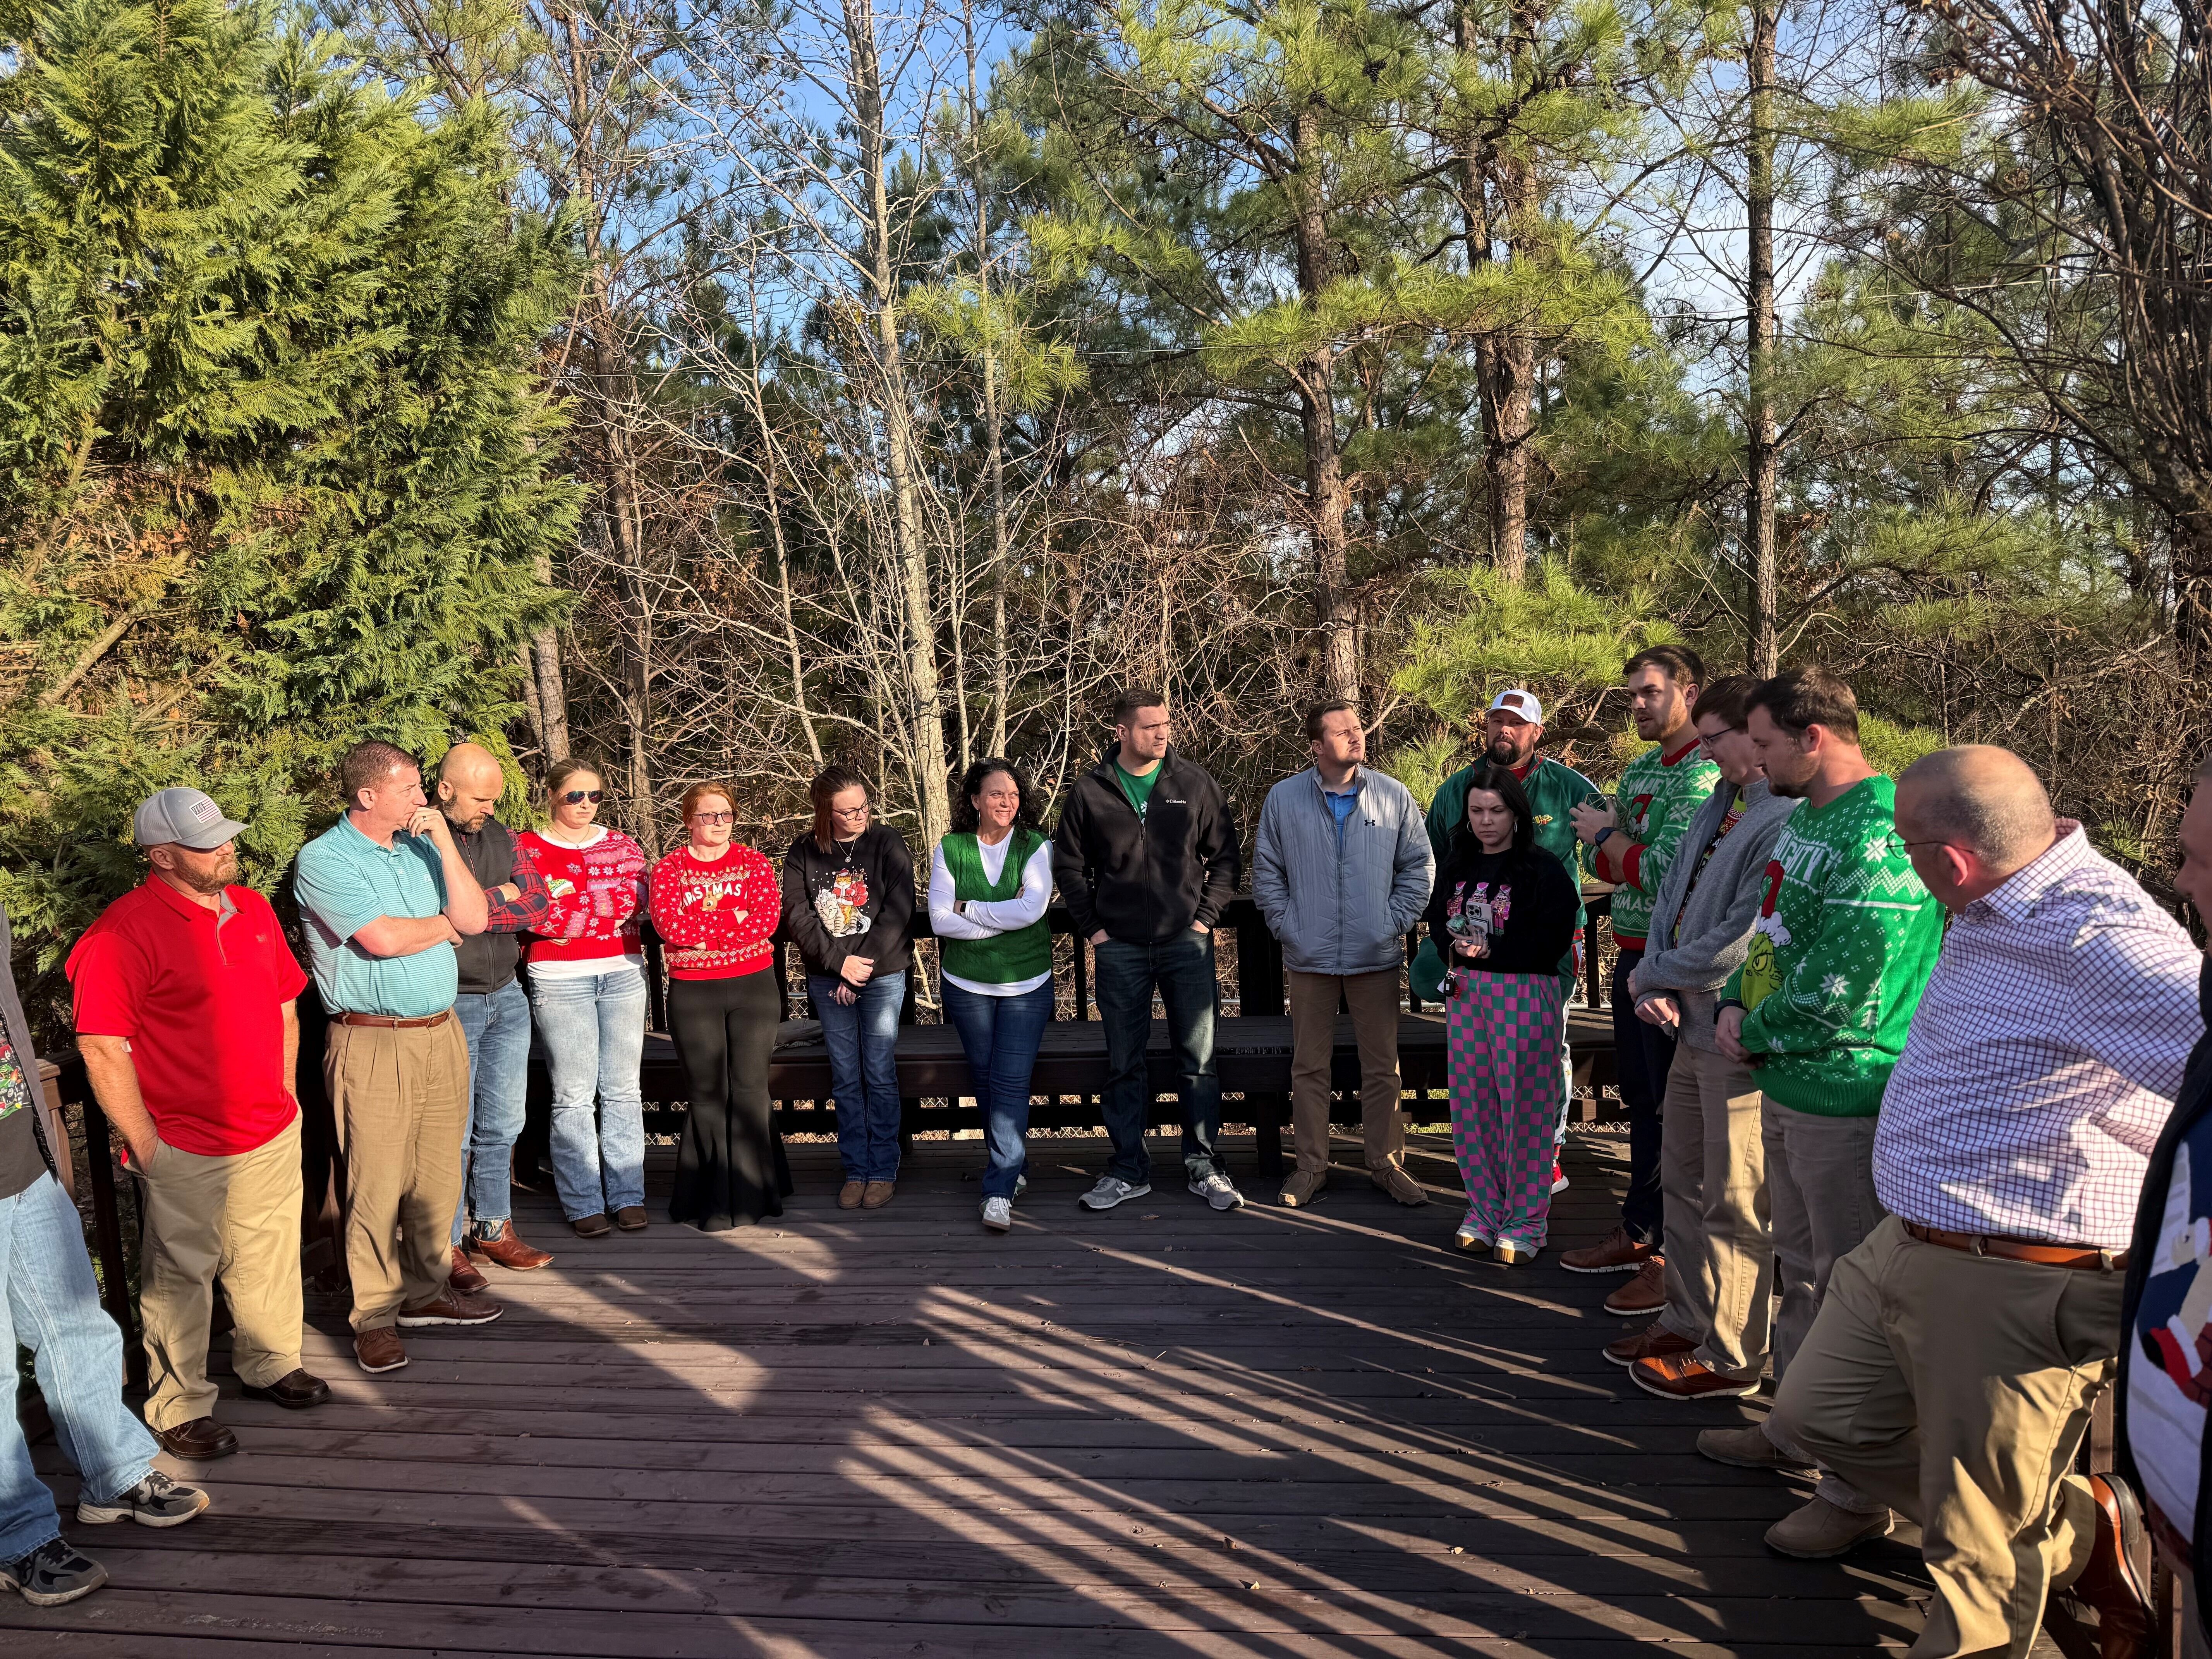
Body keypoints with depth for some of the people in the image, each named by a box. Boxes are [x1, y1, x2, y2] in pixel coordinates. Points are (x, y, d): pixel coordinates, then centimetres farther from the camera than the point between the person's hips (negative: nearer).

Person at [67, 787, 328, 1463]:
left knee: (269, 1257, 19)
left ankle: (270, 1364, 39)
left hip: (272, 1134, 7)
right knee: (181, 1277, 8)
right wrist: (145, 1145, -16)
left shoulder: (253, 909, 6)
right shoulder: (123, 932, -17)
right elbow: (102, 1050, -18)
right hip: (185, 1148, -6)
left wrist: (284, 1096, 13)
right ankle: (179, 1407, 24)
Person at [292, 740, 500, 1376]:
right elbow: (382, 938, -18)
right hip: (374, 1043, -6)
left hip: (441, 1033, 6)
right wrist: (444, 925, 0)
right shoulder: (324, 860, -7)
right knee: (377, 1185, -2)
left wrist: (443, 840, -3)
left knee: (438, 1174, 12)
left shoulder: (422, 848, 12)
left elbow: (474, 920, 2)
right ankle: (374, 1317, 11)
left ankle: (426, 1291, 26)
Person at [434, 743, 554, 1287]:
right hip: (450, 1003, -6)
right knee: (452, 1133, 1)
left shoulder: (500, 836, 10)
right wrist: (502, 897, -12)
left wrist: (477, 908, -11)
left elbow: (537, 904, 2)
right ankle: (445, 1243, 14)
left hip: (507, 997, 7)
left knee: (502, 1124, 13)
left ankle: (493, 1228, 27)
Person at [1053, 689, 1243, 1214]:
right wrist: (1092, 927, 3)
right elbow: (1068, 864, 9)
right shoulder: (1090, 792, 1)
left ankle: (1204, 1165, 15)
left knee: (1199, 1058, 3)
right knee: (1124, 1064, 8)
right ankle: (1129, 1170, 18)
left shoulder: (1196, 785, 1)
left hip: (1187, 944, 0)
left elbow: (1225, 857, 7)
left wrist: (1206, 916, -2)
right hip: (1120, 949, 0)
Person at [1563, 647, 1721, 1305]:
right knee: (1641, 1102, 19)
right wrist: (1611, 841, -9)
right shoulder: (1640, 769, 14)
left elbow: (1664, 873, -24)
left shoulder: (1704, 774, -16)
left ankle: (1677, 1259, 11)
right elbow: (1603, 866, 13)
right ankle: (1638, 1232, 33)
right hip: (1634, 955, 9)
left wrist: (1607, 836, -7)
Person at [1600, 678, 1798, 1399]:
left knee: (1735, 1203, 4)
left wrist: (1651, 976, -10)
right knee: (1683, 1180, 20)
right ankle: (1687, 1323, 36)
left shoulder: (1787, 820, -21)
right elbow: (1670, 896, 13)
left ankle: (1729, 1357, 19)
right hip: (1693, 1025, 10)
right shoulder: (1721, 804, 11)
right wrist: (1654, 988, -3)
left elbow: (1741, 942, -25)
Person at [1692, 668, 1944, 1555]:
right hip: (1788, 1087, 10)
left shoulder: (1881, 835, -22)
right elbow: (1769, 932, 18)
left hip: (1848, 1101, -10)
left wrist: (1755, 1032, -9)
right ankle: (1796, 1430, 40)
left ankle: (1860, 1491, 16)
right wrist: (1736, 1006, 1)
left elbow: (1838, 998, -25)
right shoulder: (1804, 817, 10)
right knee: (1800, 1272, 22)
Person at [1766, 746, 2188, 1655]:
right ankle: (2084, 1530, 30)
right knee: (1819, 1413, 23)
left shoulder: (2093, 938, -27)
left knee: (1980, 1553, 7)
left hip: (2017, 1292, -10)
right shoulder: (1994, 913, 5)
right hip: (1911, 1246, 10)